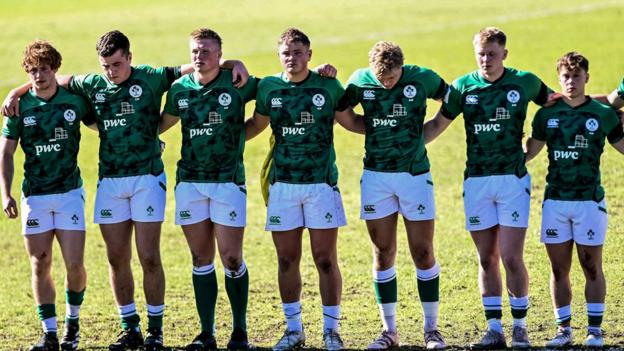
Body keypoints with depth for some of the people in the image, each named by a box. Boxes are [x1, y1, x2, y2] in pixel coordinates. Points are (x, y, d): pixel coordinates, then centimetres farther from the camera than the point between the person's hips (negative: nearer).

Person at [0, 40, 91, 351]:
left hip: (69, 192, -1)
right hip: (34, 195, 1)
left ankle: (72, 321, 19)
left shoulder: (75, 101, -3)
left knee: (74, 263, -6)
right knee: (40, 265, 1)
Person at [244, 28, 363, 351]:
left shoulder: (329, 86, 0)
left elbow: (350, 121, 12)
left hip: (321, 184, -2)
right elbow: (255, 124, 18)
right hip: (282, 184, 2)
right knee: (287, 260, 5)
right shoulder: (268, 88, 4)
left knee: (325, 259, -2)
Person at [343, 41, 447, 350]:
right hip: (375, 176, 1)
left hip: (415, 174, -1)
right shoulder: (360, 81, -3)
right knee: (383, 253, 4)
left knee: (423, 253, 0)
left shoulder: (422, 78, -6)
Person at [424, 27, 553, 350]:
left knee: (511, 258, -8)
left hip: (513, 180, -2)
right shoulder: (463, 87, 3)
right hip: (476, 181, 2)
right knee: (487, 259, 5)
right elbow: (438, 123, 13)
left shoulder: (524, 83, 0)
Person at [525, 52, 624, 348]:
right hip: (554, 200, 2)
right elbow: (529, 151, 15)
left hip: (589, 200, -2)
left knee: (592, 266, 0)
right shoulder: (546, 115, 7)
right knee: (559, 268, 5)